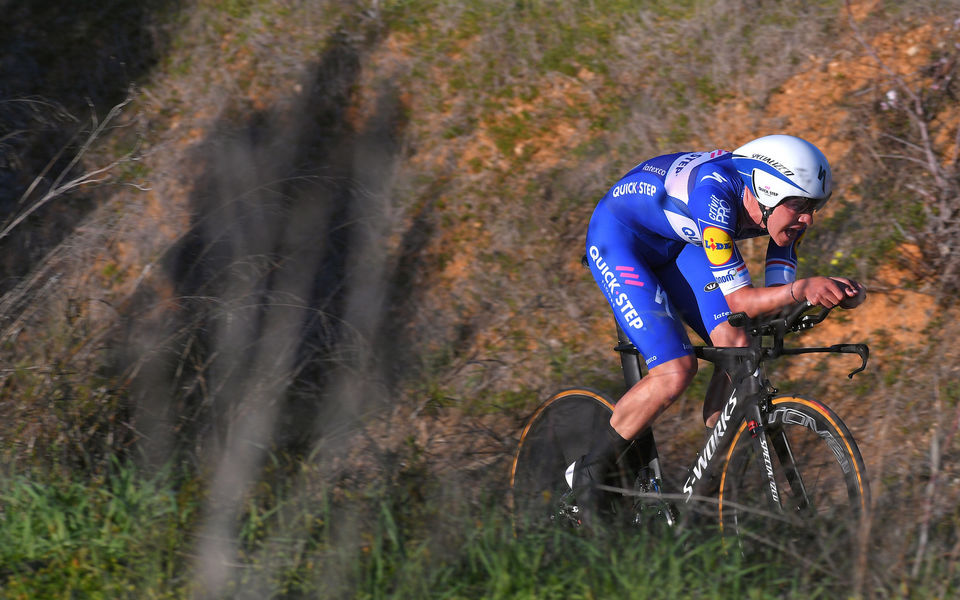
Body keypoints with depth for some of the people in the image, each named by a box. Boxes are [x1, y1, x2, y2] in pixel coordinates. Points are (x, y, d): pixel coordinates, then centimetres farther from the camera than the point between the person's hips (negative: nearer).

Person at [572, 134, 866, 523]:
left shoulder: (785, 209, -16)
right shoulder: (716, 193, -37)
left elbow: (777, 295, -14)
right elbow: (738, 300, -36)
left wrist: (837, 294, -32)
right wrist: (801, 289, -53)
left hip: (674, 243, 7)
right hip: (618, 237, -7)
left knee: (737, 345, -13)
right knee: (675, 372, -21)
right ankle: (589, 474, -3)